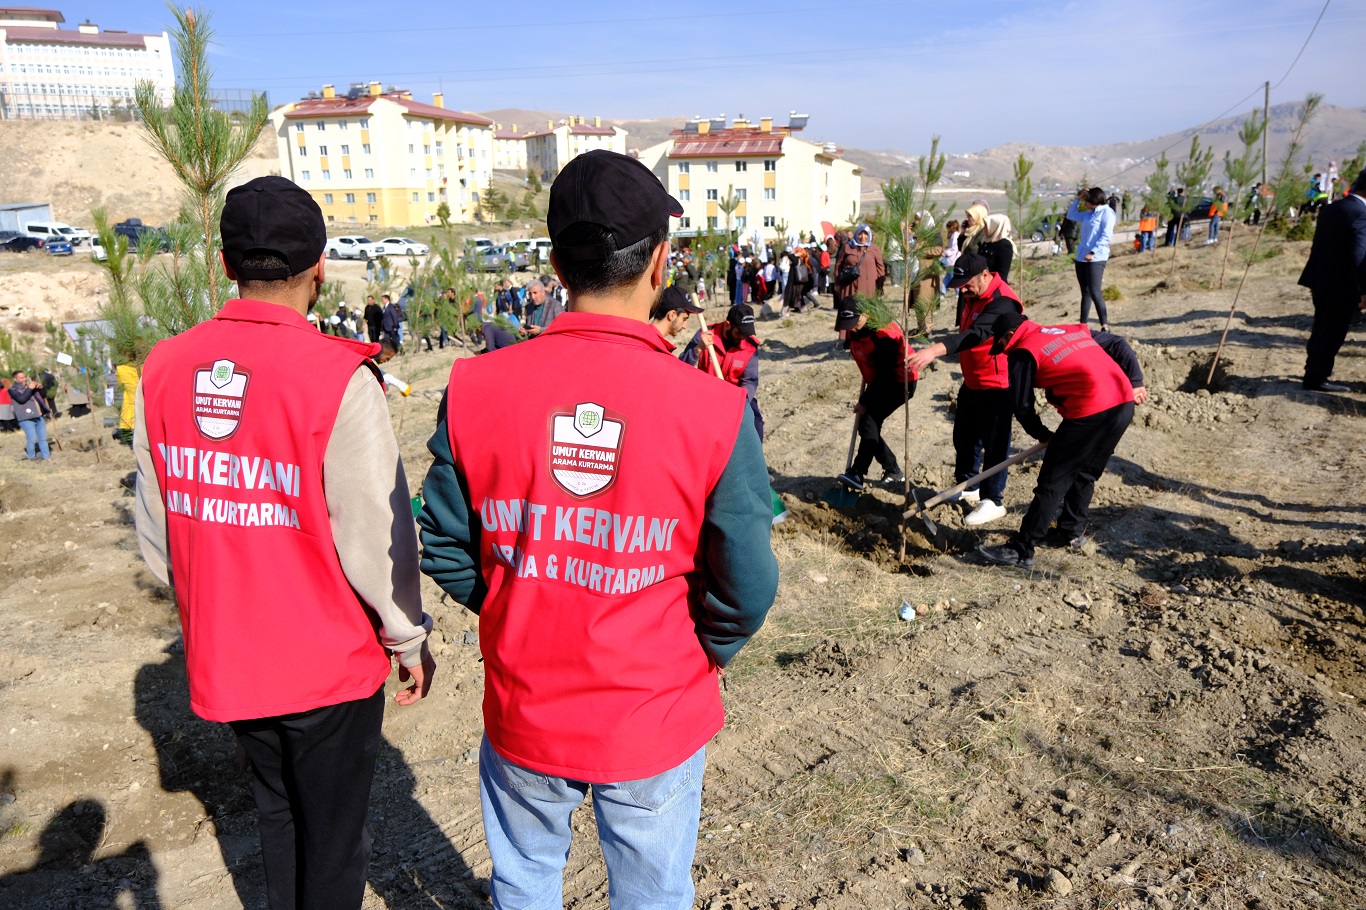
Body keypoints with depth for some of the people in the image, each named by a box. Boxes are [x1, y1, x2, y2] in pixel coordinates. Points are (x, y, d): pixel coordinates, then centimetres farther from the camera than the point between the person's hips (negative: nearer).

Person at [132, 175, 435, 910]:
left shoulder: (163, 369, -3)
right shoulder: (338, 377, -21)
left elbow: (155, 526, 4)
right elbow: (375, 536, -18)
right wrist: (411, 641, -4)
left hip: (224, 658, 5)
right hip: (330, 662, -5)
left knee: (277, 813, 27)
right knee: (333, 835, 14)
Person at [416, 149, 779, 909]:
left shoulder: (477, 389, -15)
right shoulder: (714, 411, -21)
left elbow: (444, 547, -5)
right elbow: (749, 588, -14)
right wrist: (698, 656, 6)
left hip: (523, 711, 2)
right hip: (655, 722, -1)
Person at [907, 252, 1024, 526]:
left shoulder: (1002, 302, -26)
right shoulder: (972, 295, 4)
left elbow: (976, 334, -42)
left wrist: (935, 350, -55)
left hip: (997, 385, -9)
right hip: (972, 382, 10)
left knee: (993, 443, -1)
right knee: (964, 436, 18)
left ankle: (993, 501, 12)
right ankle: (967, 487, 35)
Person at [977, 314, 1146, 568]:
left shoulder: (1023, 353, 2)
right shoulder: (1074, 330, 24)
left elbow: (1022, 406, 3)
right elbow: (1119, 345, 24)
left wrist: (1043, 435, 17)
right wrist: (1135, 382, 20)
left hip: (1091, 412, -8)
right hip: (1125, 403, 8)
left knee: (1053, 481, -3)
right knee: (1085, 472, 24)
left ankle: (1021, 549, 1)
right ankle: (1072, 532, 36)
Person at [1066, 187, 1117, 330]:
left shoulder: (1106, 212, -5)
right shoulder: (1089, 214, 17)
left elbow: (1106, 236, -13)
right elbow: (1070, 215, 32)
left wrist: (1093, 252, -22)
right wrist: (1078, 199, 19)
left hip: (1096, 258, -8)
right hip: (1081, 257, 8)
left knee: (1094, 292, -15)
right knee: (1085, 293, 10)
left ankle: (1105, 326, -12)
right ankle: (1083, 325, 14)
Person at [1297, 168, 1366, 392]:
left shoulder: (1332, 208, 7)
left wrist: (1314, 280, 20)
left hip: (1321, 282, 8)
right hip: (1341, 286, -8)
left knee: (1321, 329, 22)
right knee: (1332, 334, 1)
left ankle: (1314, 368, 37)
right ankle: (1316, 379, 8)